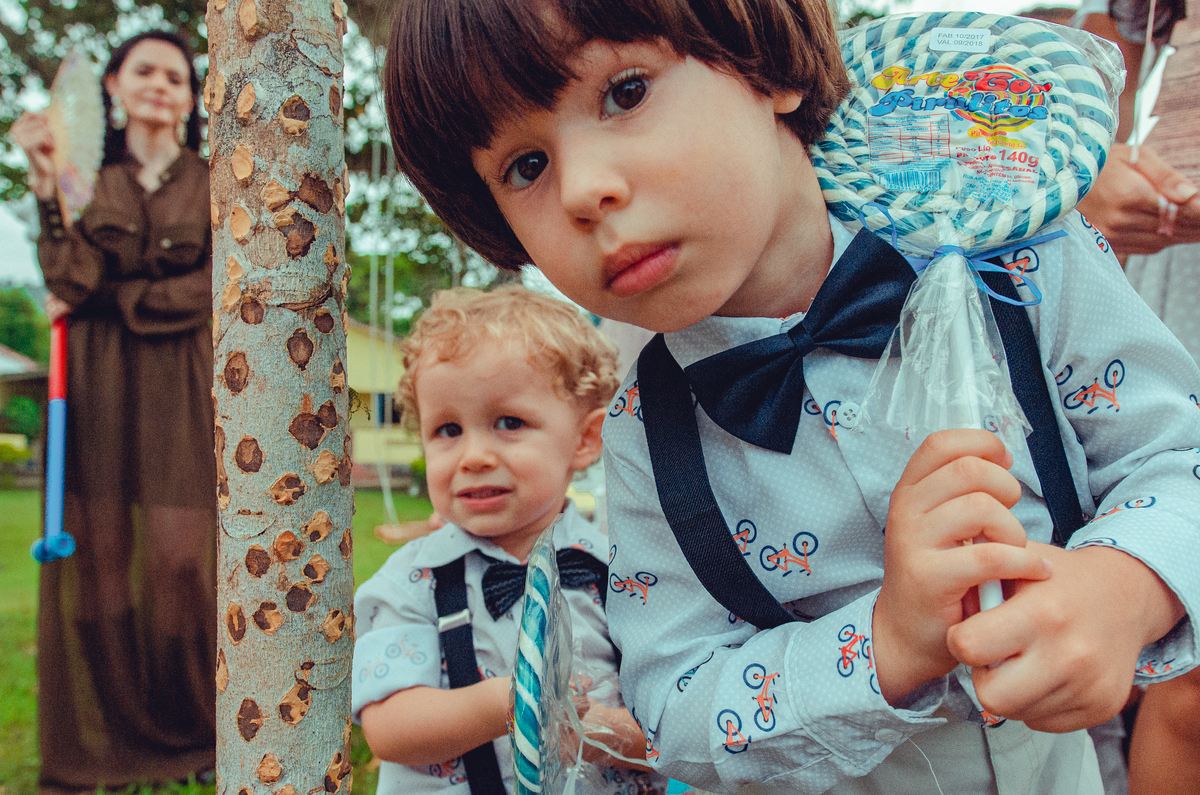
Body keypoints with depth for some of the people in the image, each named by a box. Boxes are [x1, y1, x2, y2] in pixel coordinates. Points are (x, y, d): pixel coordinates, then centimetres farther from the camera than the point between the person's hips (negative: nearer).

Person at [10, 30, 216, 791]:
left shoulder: (209, 184, 9)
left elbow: (206, 291, -2)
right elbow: (70, 280, -4)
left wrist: (106, 300, -6)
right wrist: (49, 184, -11)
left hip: (180, 390, -1)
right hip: (95, 386, 1)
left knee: (178, 556, -5)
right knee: (97, 556, 0)